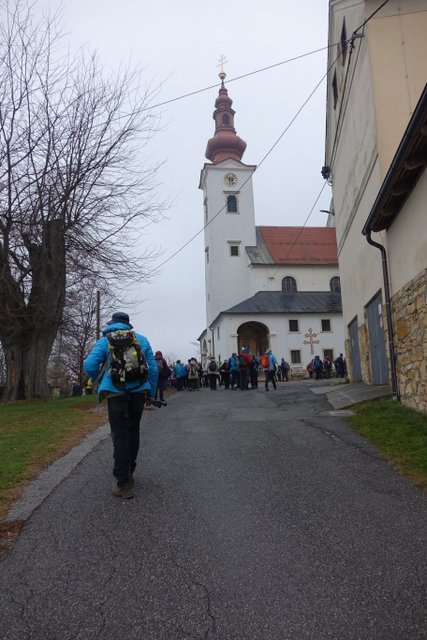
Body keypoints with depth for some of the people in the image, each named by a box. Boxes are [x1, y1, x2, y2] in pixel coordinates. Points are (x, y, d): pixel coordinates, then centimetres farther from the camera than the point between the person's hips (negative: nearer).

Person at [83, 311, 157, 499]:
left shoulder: (104, 341, 5)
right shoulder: (141, 339, 10)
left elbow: (89, 365, -7)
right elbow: (152, 368, 6)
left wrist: (101, 382, 12)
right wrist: (151, 392, 15)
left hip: (116, 393, -2)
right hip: (138, 391, 2)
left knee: (120, 435, 1)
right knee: (133, 431, 17)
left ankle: (123, 484, -2)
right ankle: (128, 473, 27)